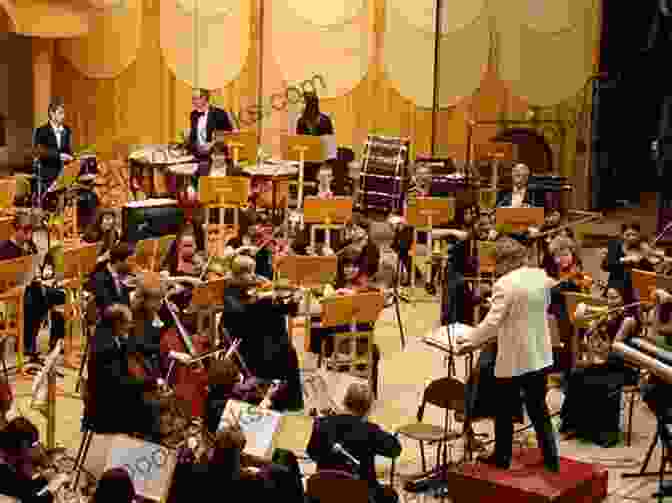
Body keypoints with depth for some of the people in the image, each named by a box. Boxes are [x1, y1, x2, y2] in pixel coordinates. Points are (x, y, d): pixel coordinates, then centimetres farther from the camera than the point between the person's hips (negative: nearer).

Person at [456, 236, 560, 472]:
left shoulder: (505, 284, -20)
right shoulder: (541, 276, 2)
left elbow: (493, 321, -24)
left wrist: (470, 339, -13)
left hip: (514, 358, -6)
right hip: (540, 355, 6)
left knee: (505, 411, 11)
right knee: (539, 409, 15)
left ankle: (502, 458, 24)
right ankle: (551, 460, 17)